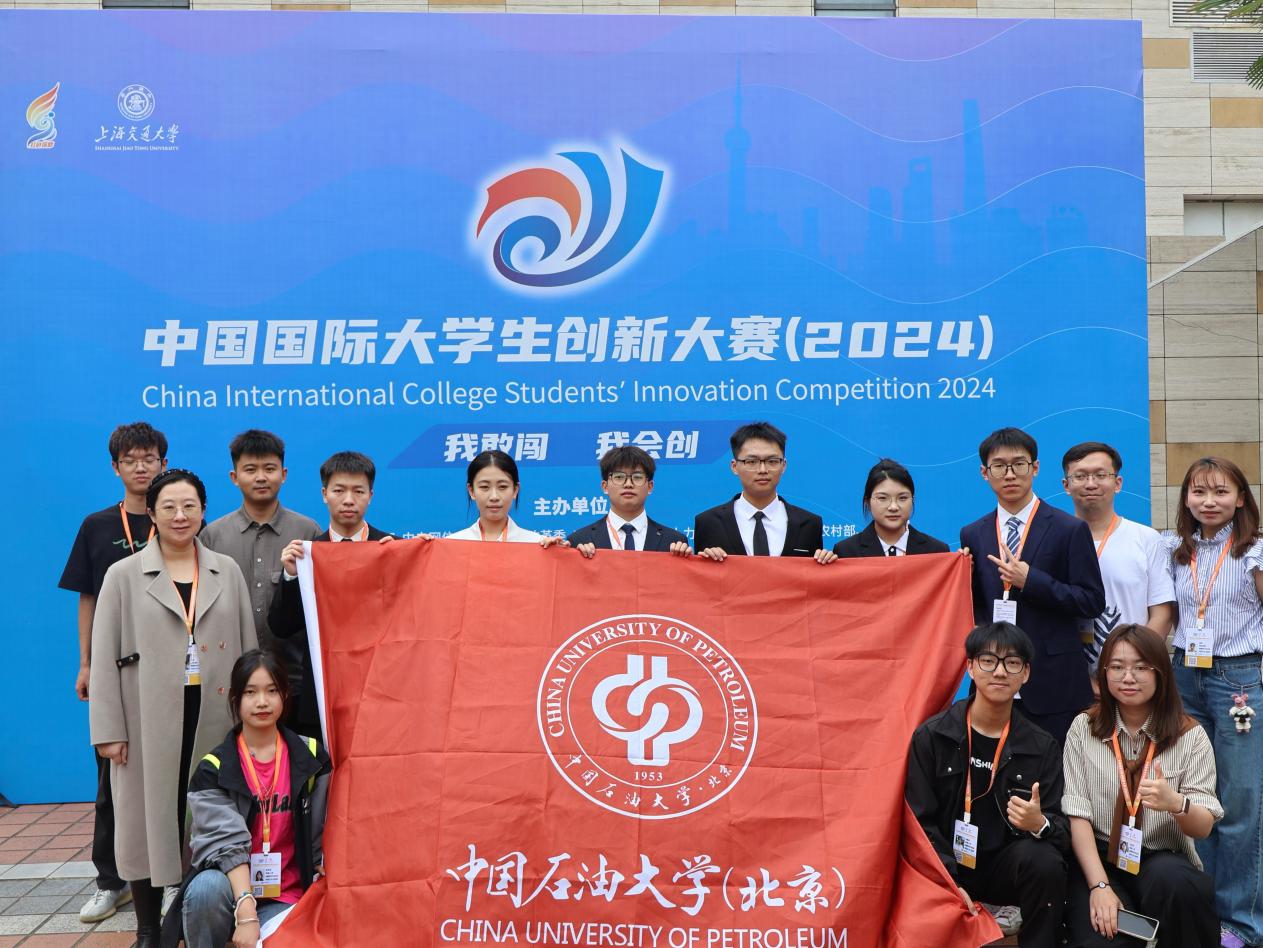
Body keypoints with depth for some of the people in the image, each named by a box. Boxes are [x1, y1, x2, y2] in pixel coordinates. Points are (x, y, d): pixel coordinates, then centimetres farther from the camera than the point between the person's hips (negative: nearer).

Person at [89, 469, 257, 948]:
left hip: (215, 718, 2)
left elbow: (248, 648, 10)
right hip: (149, 721, -1)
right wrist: (109, 729, -5)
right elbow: (105, 657, 0)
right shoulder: (124, 575, 3)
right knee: (149, 818, 4)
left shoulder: (227, 571, 8)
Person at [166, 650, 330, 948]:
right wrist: (246, 913, -30)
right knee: (207, 889, -34)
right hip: (230, 886, 0)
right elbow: (226, 842, -17)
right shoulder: (214, 769, -4)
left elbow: (325, 834, 7)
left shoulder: (311, 757, 3)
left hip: (285, 899, 0)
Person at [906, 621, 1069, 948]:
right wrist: (948, 882, -17)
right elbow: (920, 820, -4)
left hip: (1006, 866, 2)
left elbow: (1062, 831, -1)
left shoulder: (1043, 748, 2)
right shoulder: (931, 736, -2)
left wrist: (1040, 824, -25)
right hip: (945, 865, -2)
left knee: (1045, 861, -28)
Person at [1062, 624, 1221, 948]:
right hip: (1099, 860, -1)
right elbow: (1077, 815, -3)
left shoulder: (1191, 736, 1)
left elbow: (1203, 827, -3)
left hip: (1165, 860, 1)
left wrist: (1177, 804, -28)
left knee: (1174, 881, -35)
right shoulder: (1083, 729, 2)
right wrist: (1100, 886, -17)